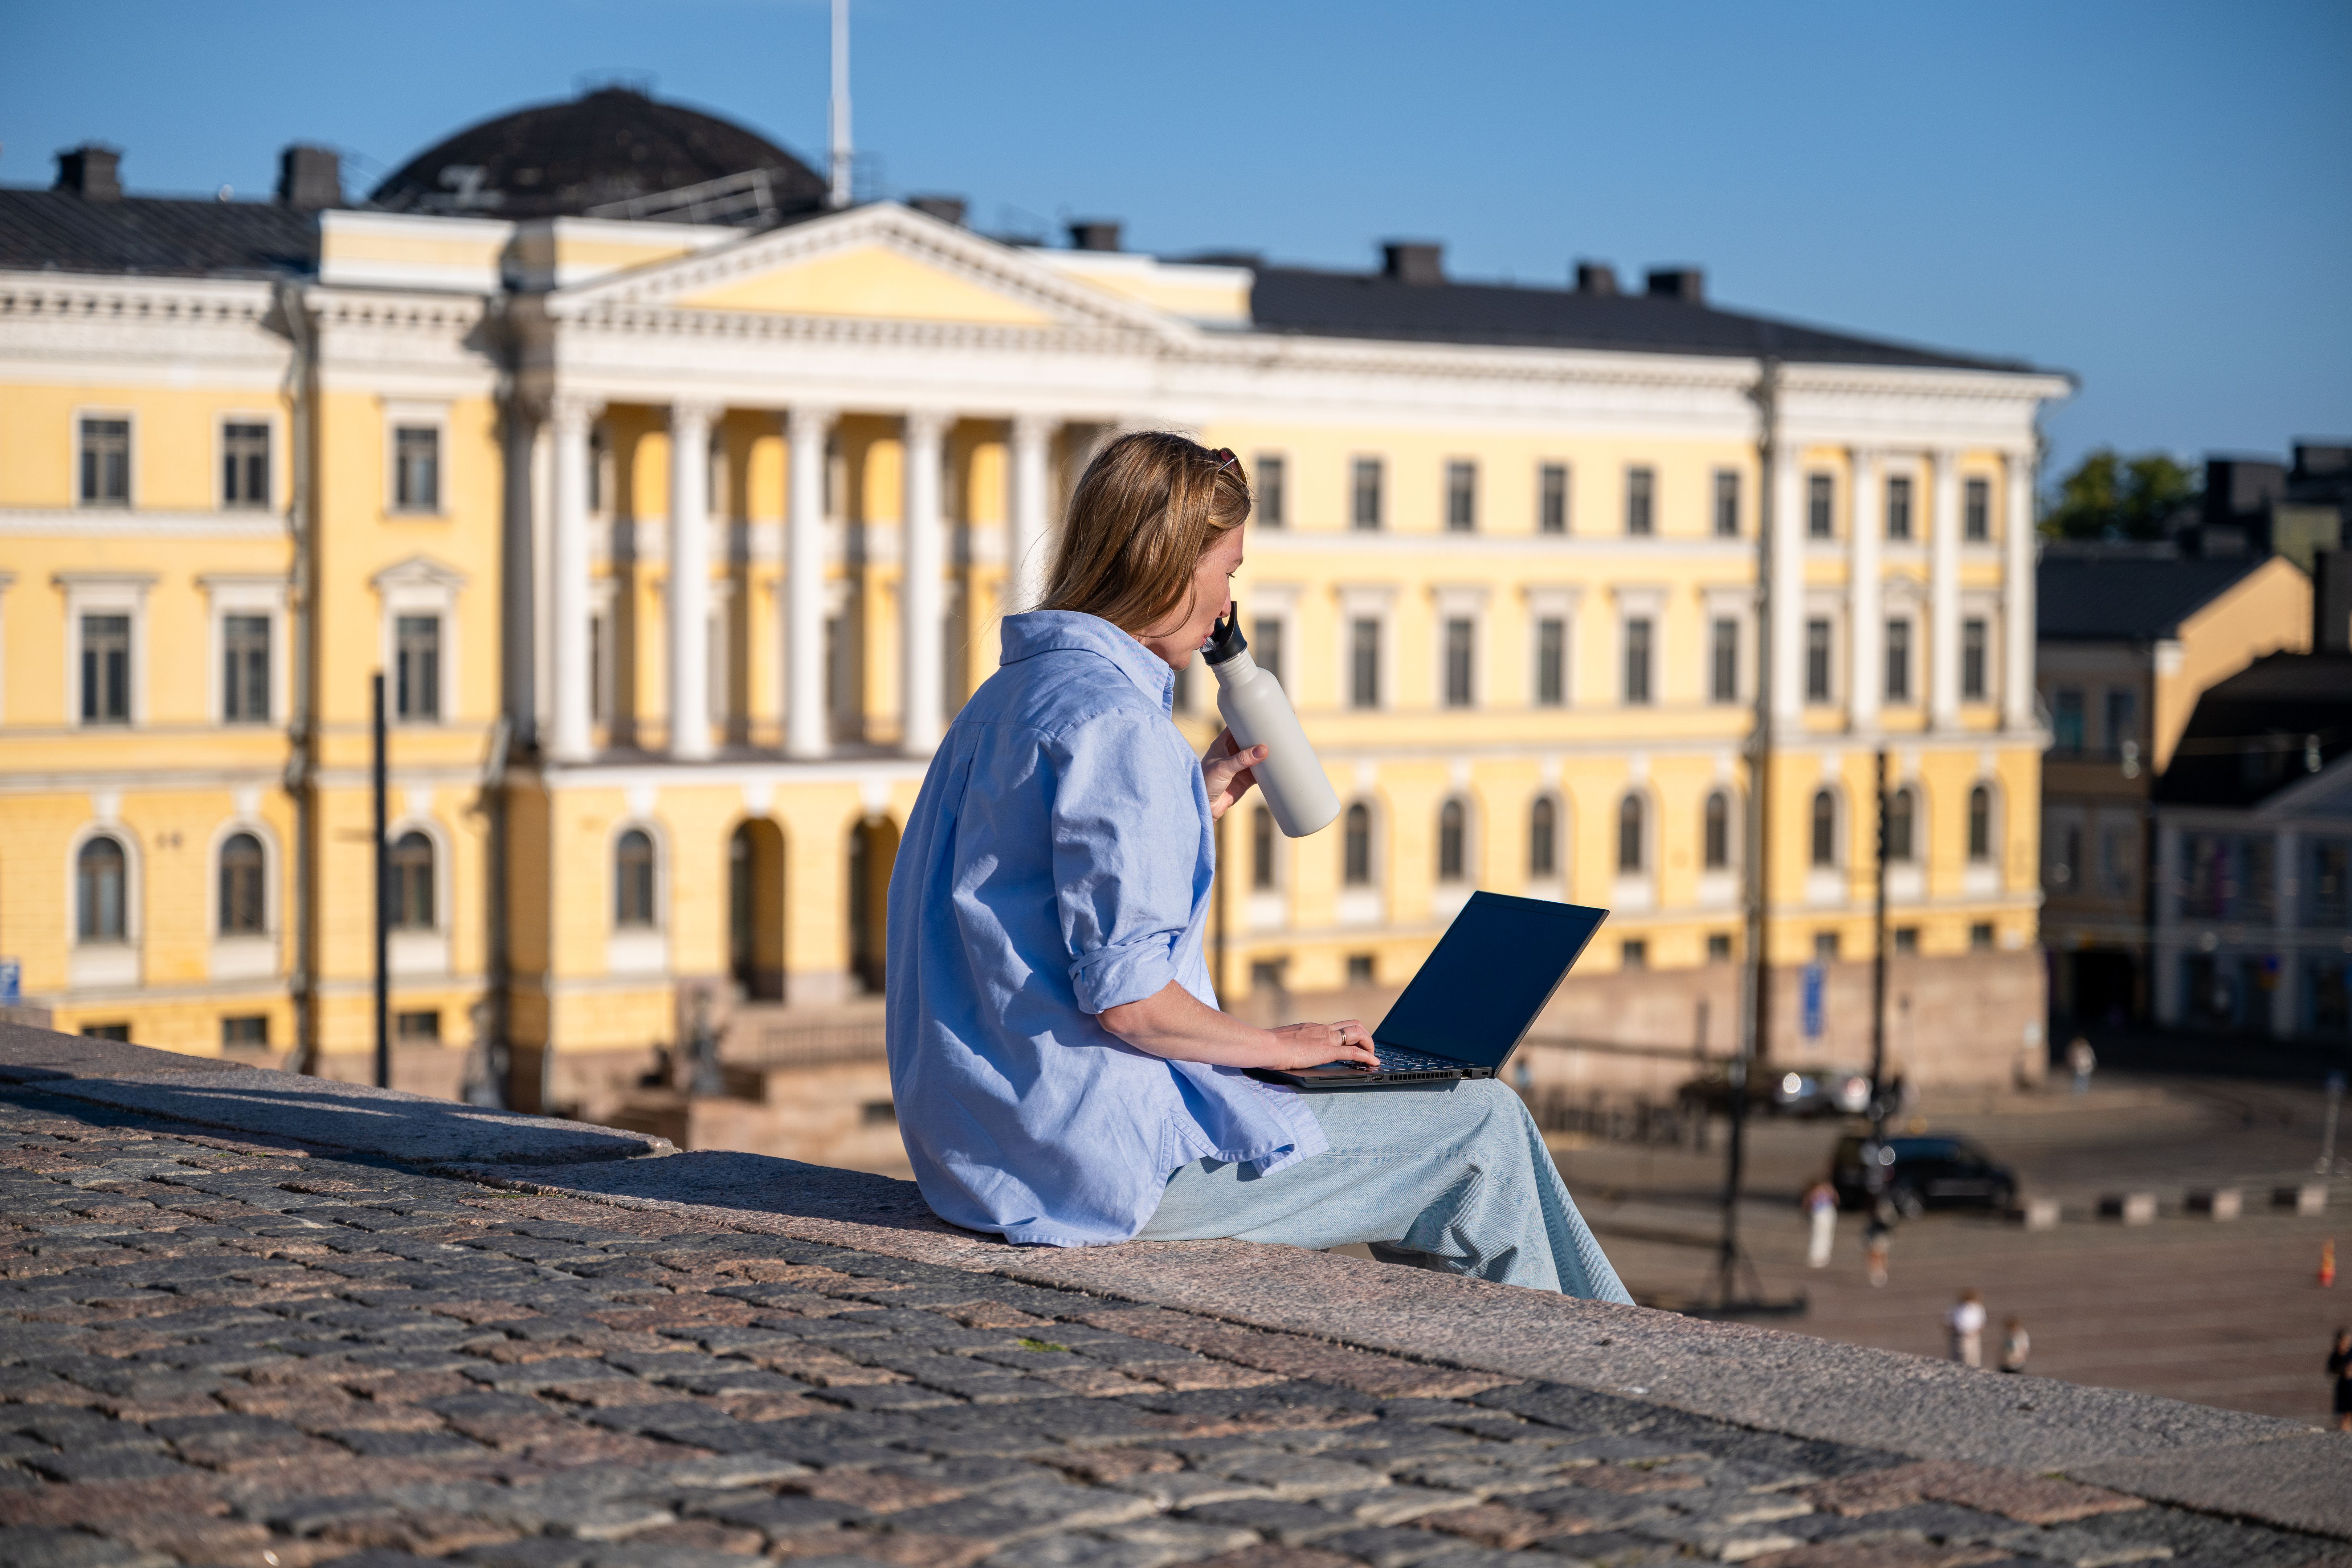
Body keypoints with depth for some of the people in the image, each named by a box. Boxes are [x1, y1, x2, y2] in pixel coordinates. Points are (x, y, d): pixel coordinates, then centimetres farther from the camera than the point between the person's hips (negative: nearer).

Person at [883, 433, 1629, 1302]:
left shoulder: (1009, 699, 13)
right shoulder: (1115, 722, -19)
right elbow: (1126, 997, -23)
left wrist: (1194, 808, 19)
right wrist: (1278, 1046, -7)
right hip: (1108, 1157, -11)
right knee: (1482, 1132, 0)